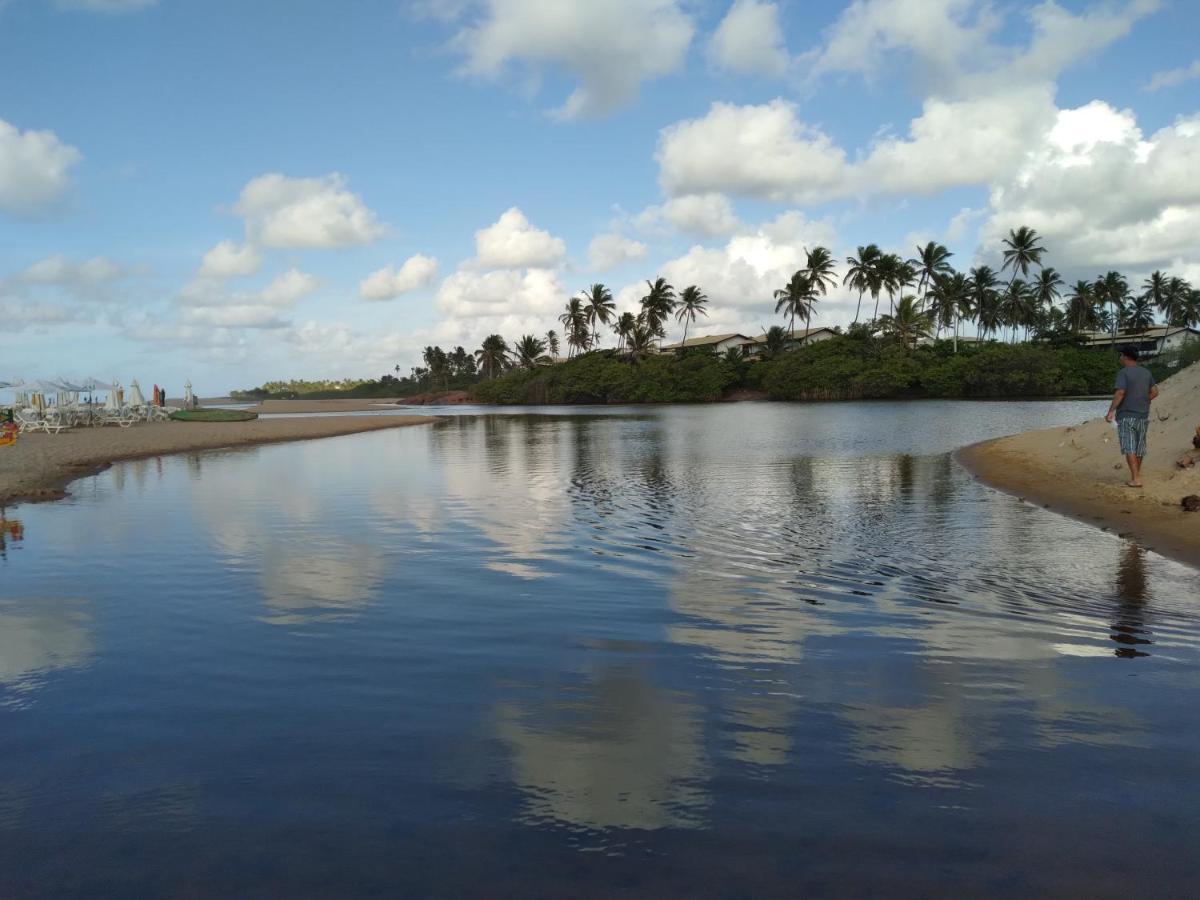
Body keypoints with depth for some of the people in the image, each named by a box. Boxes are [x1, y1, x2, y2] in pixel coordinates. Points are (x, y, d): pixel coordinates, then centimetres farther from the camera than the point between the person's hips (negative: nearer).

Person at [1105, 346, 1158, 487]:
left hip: (1126, 415, -6)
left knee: (1129, 448, -6)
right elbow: (1154, 392, 9)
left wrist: (1111, 411, -17)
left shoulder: (1123, 373, -11)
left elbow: (1120, 393, -20)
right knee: (1139, 446, 16)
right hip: (1143, 415, 6)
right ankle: (1136, 473, 29)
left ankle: (1135, 479, -12)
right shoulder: (1146, 372, 9)